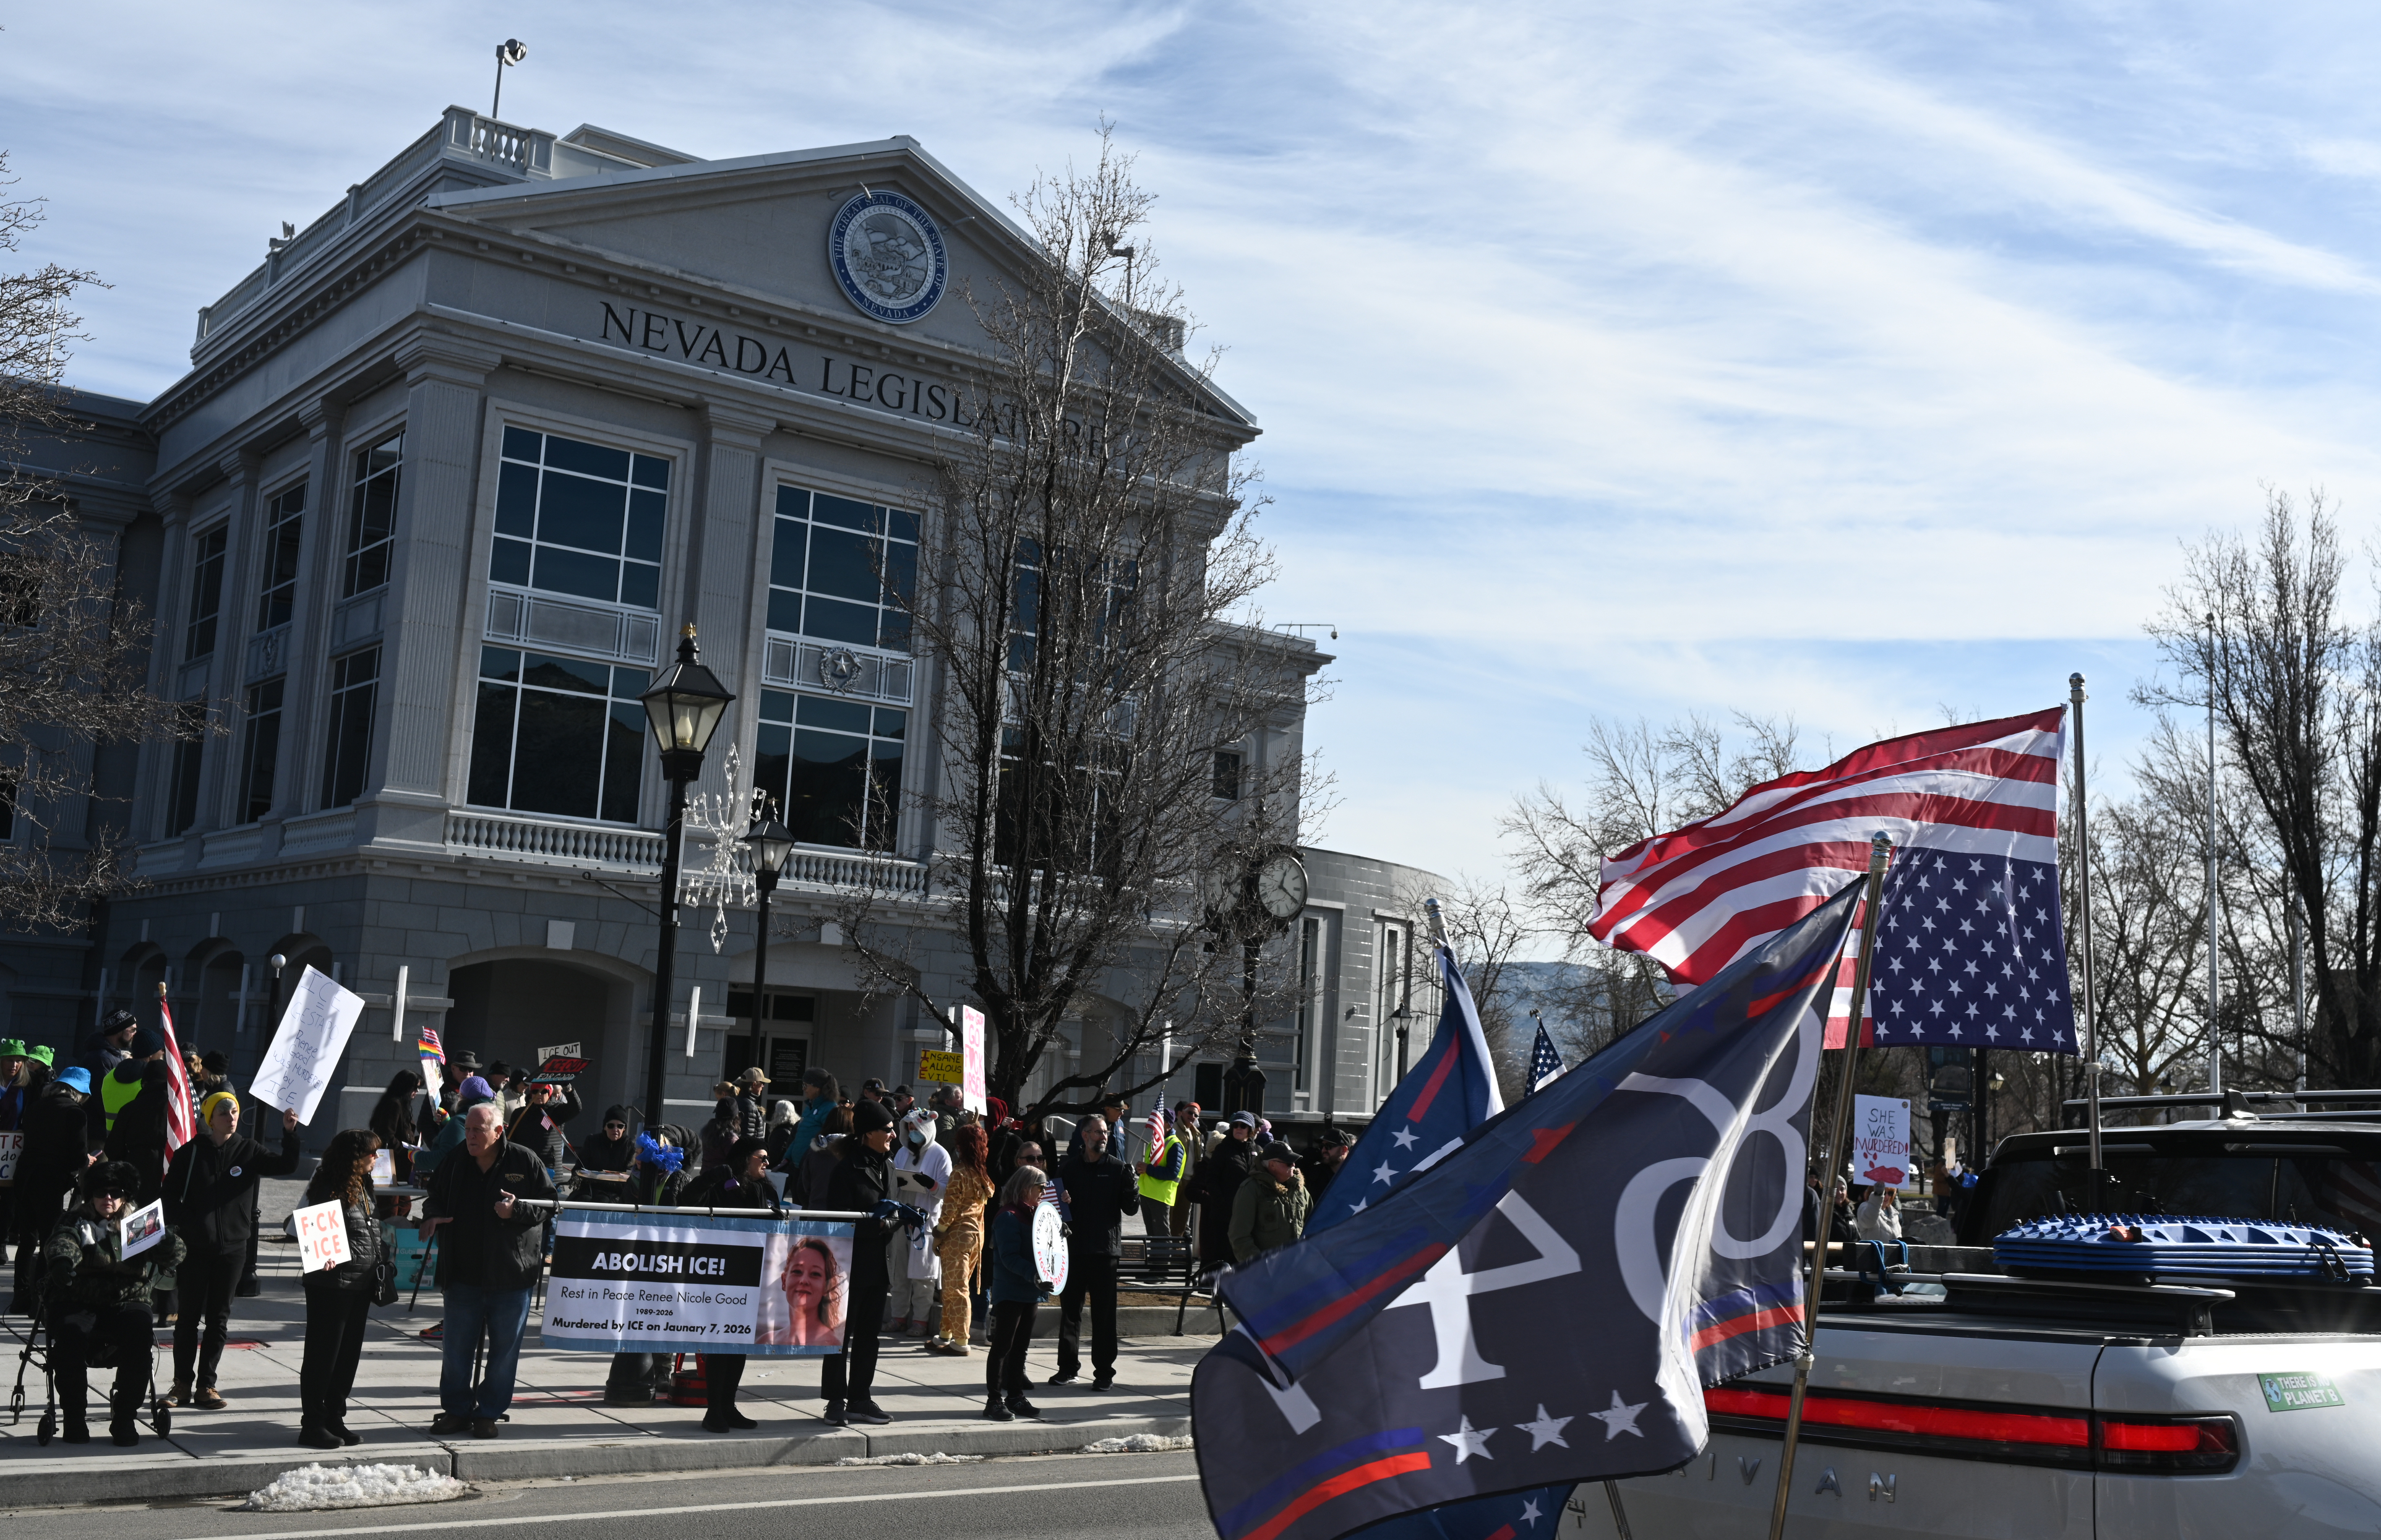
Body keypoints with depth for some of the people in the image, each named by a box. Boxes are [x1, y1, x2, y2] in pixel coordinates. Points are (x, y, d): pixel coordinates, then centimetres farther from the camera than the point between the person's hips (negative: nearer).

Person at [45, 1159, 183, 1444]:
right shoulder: (76, 1222, 13)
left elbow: (173, 1253, 5)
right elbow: (62, 1241, -12)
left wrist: (169, 1245, -22)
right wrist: (61, 1259, -37)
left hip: (126, 1303, 1)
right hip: (77, 1305, -1)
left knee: (139, 1332, -30)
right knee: (70, 1335, -32)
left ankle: (124, 1417, -18)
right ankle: (73, 1417, -16)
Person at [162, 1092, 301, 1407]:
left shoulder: (248, 1151, 3)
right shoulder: (189, 1153, -1)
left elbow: (286, 1166, -3)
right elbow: (170, 1196, 3)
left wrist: (290, 1133, -16)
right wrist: (184, 1226, -9)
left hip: (233, 1248, 2)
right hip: (194, 1248, -1)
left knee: (219, 1318, 6)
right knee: (188, 1316, 4)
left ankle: (205, 1385, 13)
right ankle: (182, 1384, 13)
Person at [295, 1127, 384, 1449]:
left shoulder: (363, 1187, 13)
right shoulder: (328, 1189, -14)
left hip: (361, 1285, 9)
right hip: (332, 1285, -9)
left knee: (349, 1354, 13)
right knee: (323, 1354, -1)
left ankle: (334, 1419, 22)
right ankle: (311, 1425, 7)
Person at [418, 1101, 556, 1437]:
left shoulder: (526, 1163, -5)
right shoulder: (454, 1164, 4)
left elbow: (549, 1206, -3)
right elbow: (434, 1197, 18)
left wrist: (516, 1211, -19)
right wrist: (432, 1216, -3)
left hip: (511, 1275, -3)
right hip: (462, 1274, 3)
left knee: (504, 1349, 5)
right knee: (456, 1348, 9)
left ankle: (488, 1414, 17)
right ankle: (456, 1411, 23)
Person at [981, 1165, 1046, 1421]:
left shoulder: (1034, 1215, 13)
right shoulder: (1008, 1217, -14)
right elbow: (1009, 1257, -22)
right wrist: (1033, 1275, -33)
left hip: (1030, 1292, 9)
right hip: (1010, 1291, -9)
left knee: (1020, 1347, 14)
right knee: (1002, 1346, -3)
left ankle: (1015, 1397, 22)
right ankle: (994, 1401, 1)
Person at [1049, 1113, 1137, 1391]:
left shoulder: (1118, 1168, 4)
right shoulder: (1068, 1168, 9)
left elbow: (1130, 1209, 2)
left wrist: (1131, 1188, -17)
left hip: (1105, 1250, -2)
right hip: (1073, 1247, 2)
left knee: (1104, 1313, 0)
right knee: (1070, 1310, 7)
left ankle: (1104, 1371, 6)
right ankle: (1068, 1368, 16)